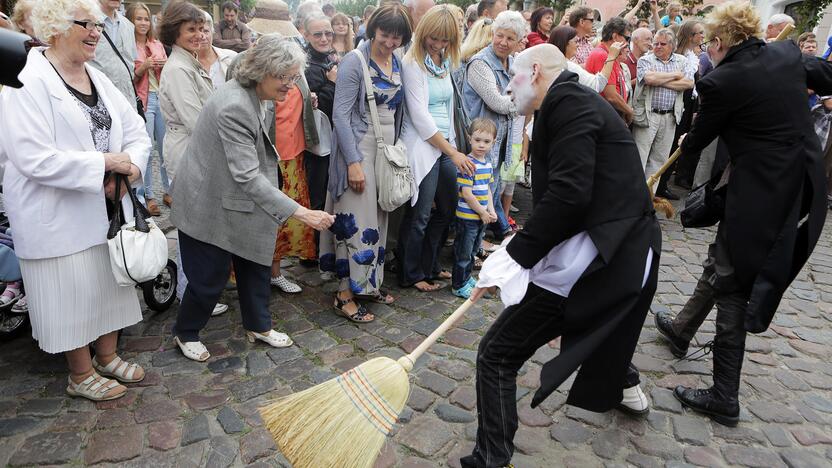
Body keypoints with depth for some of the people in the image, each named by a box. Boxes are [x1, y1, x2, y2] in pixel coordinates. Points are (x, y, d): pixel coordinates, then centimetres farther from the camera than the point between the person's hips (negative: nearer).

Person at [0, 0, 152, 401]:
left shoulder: (97, 78, 8)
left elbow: (136, 130, 7)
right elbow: (33, 158, -24)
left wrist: (129, 166, -13)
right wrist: (104, 164, -20)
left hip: (107, 206, 7)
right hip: (59, 215, -7)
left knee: (110, 282, 17)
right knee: (71, 292, 7)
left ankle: (107, 357, 38)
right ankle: (81, 375, 27)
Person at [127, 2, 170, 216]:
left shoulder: (157, 44, 12)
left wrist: (164, 66, -3)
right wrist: (144, 67, -16)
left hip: (163, 98, 5)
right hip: (143, 101, -5)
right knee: (146, 151, -1)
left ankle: (169, 191, 20)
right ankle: (148, 196, 9)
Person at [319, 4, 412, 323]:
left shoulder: (398, 63, 8)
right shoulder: (355, 62, -12)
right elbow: (340, 115, -15)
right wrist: (353, 162, -19)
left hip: (388, 148, 7)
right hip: (359, 148, -7)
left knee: (378, 219, 12)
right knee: (356, 221, -5)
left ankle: (368, 283, 24)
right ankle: (345, 294, 4)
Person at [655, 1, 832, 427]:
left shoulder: (721, 82, -14)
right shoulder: (787, 53, 4)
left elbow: (697, 138, 2)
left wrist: (686, 142, 24)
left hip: (762, 196, -8)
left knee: (730, 284, 3)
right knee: (722, 258, 24)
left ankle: (724, 400, 13)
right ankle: (682, 328, 45)